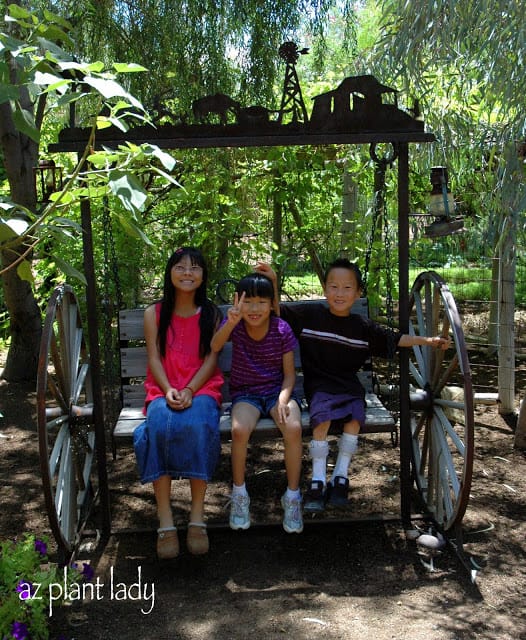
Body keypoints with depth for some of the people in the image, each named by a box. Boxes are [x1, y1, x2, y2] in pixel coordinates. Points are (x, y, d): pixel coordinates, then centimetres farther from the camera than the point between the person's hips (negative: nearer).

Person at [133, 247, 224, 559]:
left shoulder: (211, 314, 11)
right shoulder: (155, 313, 12)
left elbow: (211, 358, 2)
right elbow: (154, 358, 4)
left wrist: (190, 390, -15)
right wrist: (168, 390, -15)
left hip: (202, 388, -1)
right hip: (164, 389, 1)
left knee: (196, 426, -36)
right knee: (159, 426, -34)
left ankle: (197, 517, -28)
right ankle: (166, 521, -30)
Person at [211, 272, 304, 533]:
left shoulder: (282, 330, -7)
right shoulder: (234, 324, -6)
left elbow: (289, 374, -2)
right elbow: (214, 347, -26)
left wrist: (283, 399, -20)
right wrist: (231, 322, -43)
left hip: (276, 390, 0)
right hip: (245, 393, 0)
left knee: (293, 427, -30)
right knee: (239, 429, -31)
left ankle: (292, 495, -9)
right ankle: (239, 494, -7)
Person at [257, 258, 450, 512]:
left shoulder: (363, 327, 7)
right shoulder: (309, 315, 2)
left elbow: (395, 339, 10)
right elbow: (277, 313, 2)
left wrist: (427, 340, 2)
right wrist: (272, 283, -12)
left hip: (349, 386, 2)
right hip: (319, 385, -2)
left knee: (355, 417, -26)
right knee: (322, 418, -29)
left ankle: (340, 476, -8)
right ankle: (318, 480, -15)